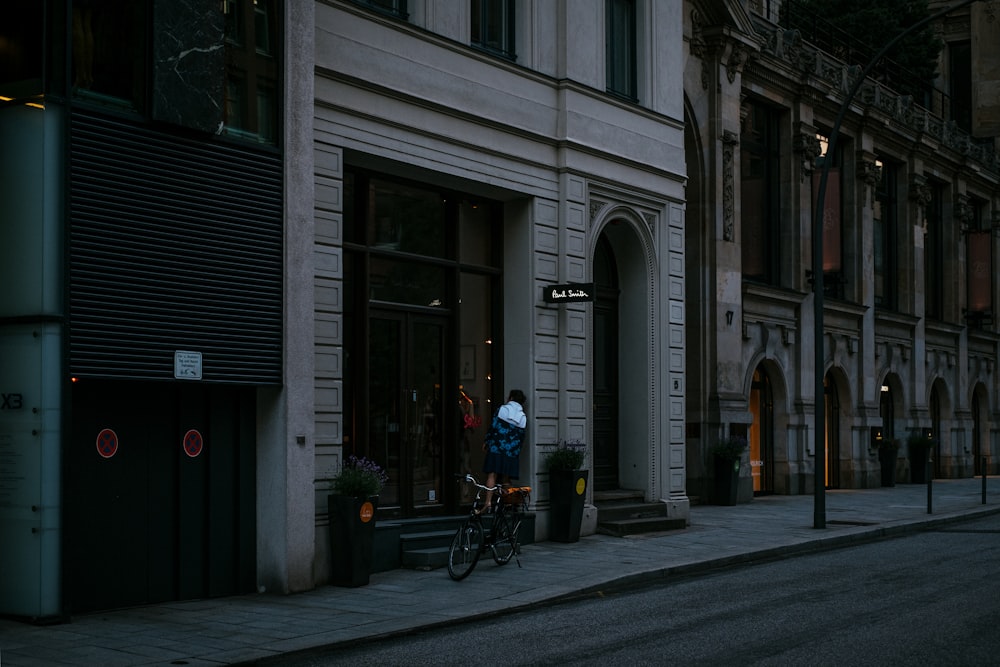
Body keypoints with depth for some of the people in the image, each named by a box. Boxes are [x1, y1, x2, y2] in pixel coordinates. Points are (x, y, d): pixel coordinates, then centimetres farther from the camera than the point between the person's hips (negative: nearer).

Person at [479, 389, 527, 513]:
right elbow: (521, 437, 10)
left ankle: (488, 503, -18)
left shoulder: (502, 409, 1)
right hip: (512, 451, 3)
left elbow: (493, 426, -1)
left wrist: (485, 442, 9)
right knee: (506, 477, 10)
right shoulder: (523, 417, 9)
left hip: (496, 448, -3)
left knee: (492, 475, -7)